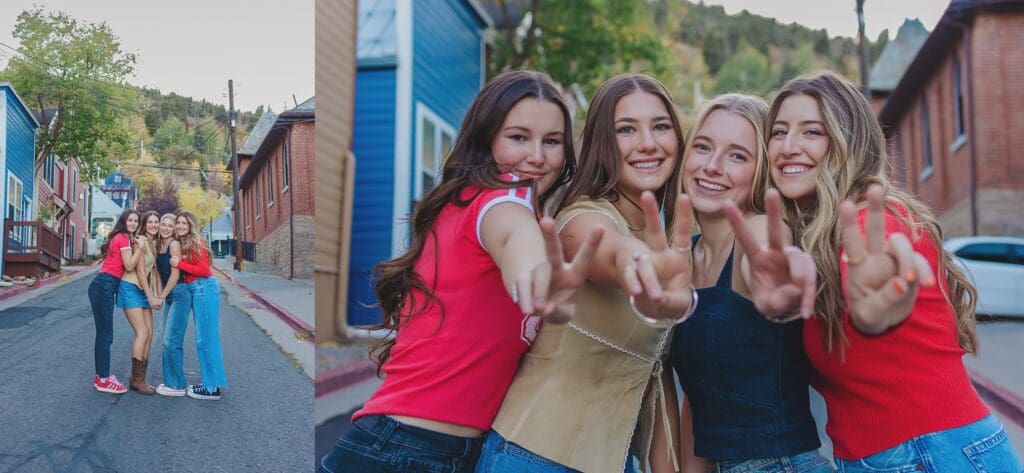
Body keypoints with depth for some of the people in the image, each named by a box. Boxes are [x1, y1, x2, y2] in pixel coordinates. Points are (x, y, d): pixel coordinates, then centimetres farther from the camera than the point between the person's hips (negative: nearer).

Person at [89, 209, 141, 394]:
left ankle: (101, 376, 20)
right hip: (104, 286, -10)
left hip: (104, 286, 10)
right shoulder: (124, 238, -6)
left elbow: (124, 264, 15)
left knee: (103, 333, 13)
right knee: (105, 335, -6)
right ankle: (103, 380, -1)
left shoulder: (120, 237, 22)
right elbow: (129, 265, -11)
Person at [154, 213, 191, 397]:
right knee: (168, 341, 12)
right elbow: (159, 272, 15)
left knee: (171, 341, -8)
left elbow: (175, 273, -15)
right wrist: (159, 294, 3)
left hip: (179, 295, -9)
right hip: (169, 297, 9)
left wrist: (162, 295, -7)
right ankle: (170, 381, 20)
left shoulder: (174, 244, -11)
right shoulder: (159, 246, 13)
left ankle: (178, 385, -1)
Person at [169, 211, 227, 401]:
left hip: (204, 288, -9)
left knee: (206, 337, -6)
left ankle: (212, 388, -3)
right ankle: (210, 382, 17)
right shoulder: (182, 244, 16)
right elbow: (188, 268, 15)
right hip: (197, 290, 9)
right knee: (205, 337, 11)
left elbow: (204, 270, -16)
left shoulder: (195, 243, -9)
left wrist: (180, 264, -13)